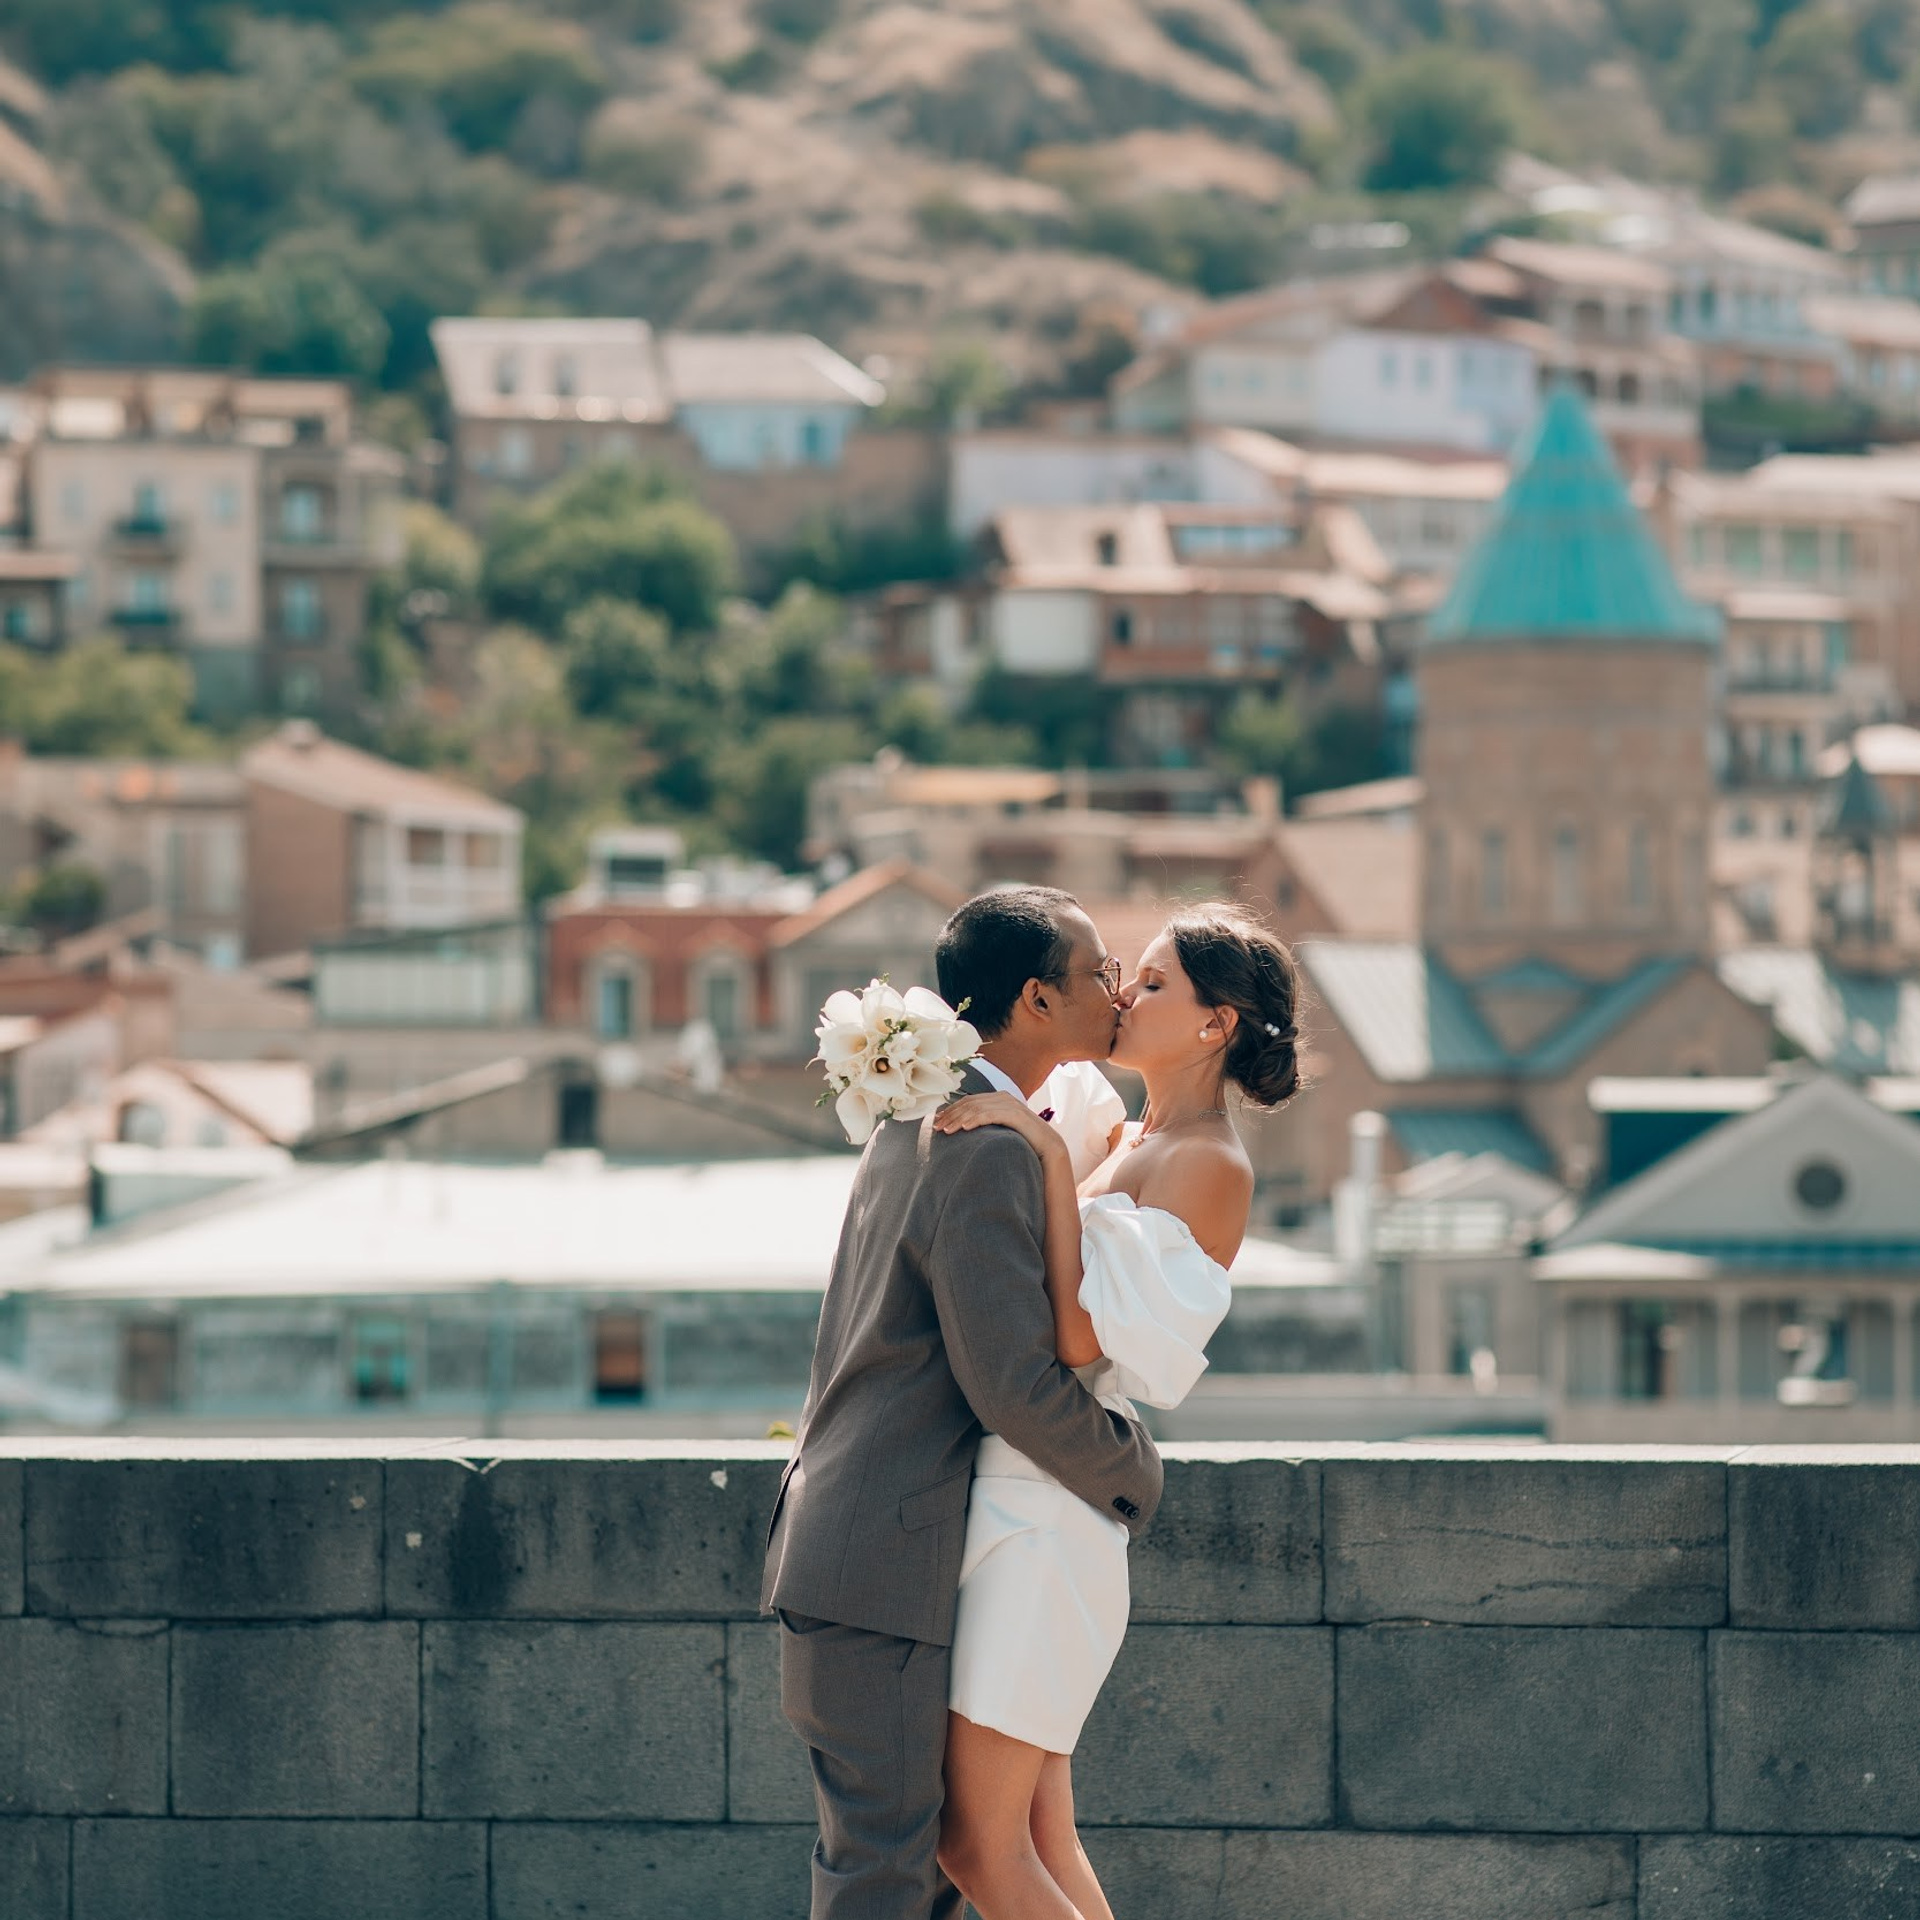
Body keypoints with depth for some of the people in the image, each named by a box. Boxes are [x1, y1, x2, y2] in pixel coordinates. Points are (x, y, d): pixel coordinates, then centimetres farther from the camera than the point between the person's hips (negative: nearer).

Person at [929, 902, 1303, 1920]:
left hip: (1044, 1513, -9)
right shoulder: (1128, 1144, 16)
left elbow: (1081, 1334, -21)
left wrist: (1049, 1155, -22)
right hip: (1006, 1493, 9)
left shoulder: (1209, 1166, -11)